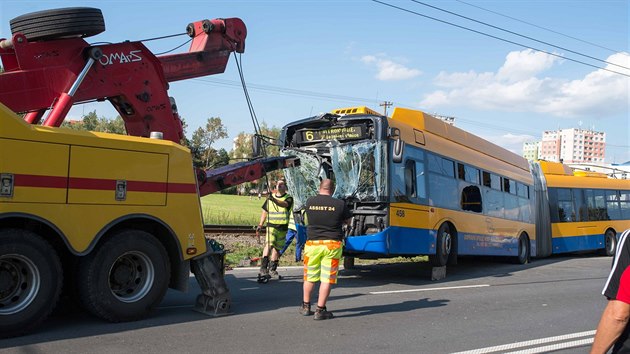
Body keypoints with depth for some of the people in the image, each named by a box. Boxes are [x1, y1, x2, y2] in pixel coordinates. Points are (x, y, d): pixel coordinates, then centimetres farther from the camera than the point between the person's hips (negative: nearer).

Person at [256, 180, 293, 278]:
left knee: (277, 248, 9)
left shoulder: (288, 198, 0)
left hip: (282, 227, 0)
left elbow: (284, 204, -25)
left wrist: (274, 200, -44)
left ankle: (272, 268, 23)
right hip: (271, 225, 0)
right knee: (268, 244, -20)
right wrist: (260, 225, 11)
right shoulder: (270, 197, 11)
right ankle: (263, 268, -27)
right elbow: (265, 211, 19)